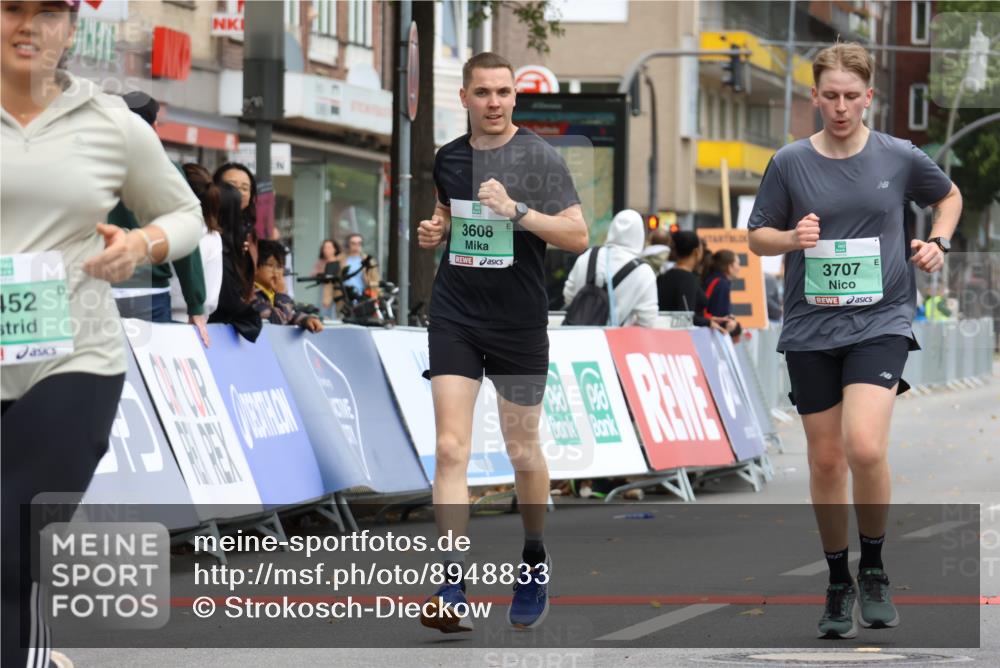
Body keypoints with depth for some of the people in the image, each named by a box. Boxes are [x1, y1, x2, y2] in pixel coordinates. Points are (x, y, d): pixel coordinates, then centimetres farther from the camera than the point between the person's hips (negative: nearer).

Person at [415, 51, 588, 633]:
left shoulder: (539, 157, -7)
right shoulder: (447, 159, 7)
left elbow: (578, 237, -13)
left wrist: (517, 211, -24)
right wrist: (435, 232, 4)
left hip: (520, 322, -2)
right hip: (455, 317, 3)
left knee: (523, 451, 10)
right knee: (451, 448, -11)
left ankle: (535, 560, 36)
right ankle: (453, 591, -15)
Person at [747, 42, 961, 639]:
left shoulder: (900, 158, 0)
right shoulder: (790, 163, 1)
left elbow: (949, 196, 19)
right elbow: (757, 236, 8)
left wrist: (938, 243, 1)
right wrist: (792, 238, -12)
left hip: (880, 321, -2)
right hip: (811, 327, 2)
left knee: (865, 448, -21)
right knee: (826, 459, 6)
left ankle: (874, 568, 1)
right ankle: (839, 585, 22)